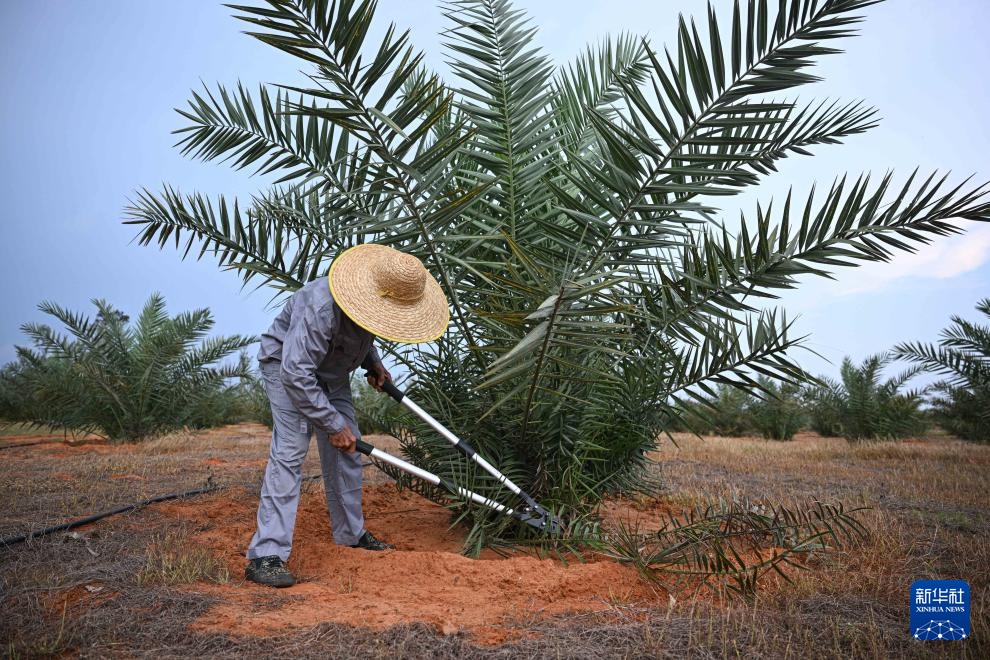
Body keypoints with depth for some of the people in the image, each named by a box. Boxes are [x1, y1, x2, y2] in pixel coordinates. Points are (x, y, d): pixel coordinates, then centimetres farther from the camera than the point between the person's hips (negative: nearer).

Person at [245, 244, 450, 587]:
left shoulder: (372, 300, -12)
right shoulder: (320, 308, -38)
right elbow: (295, 373, -36)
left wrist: (373, 363, -4)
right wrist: (333, 424, -30)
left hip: (331, 371, 8)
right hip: (287, 365, -8)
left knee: (345, 451, 9)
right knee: (289, 452, -19)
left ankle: (351, 533, 24)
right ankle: (266, 556, -16)